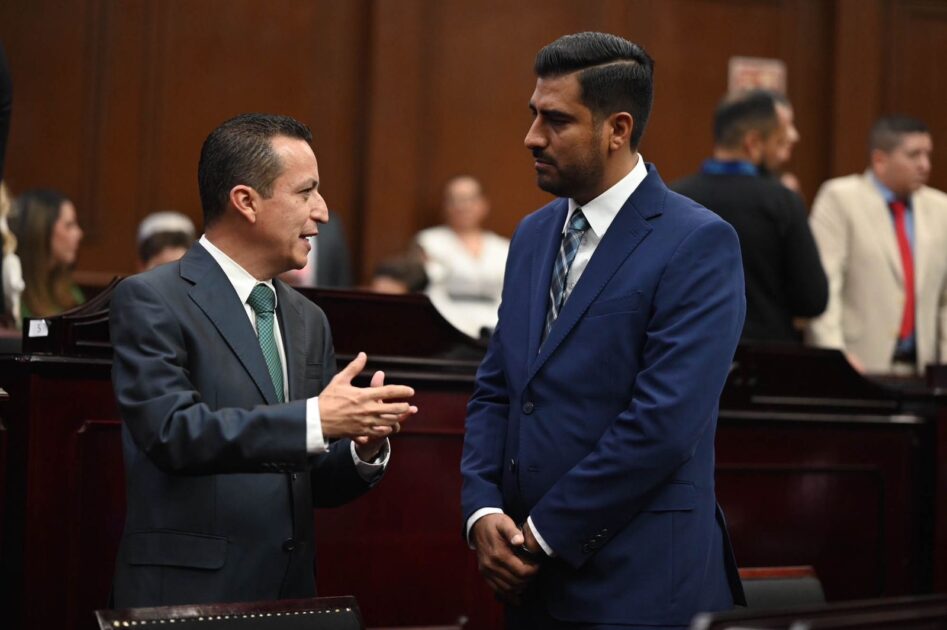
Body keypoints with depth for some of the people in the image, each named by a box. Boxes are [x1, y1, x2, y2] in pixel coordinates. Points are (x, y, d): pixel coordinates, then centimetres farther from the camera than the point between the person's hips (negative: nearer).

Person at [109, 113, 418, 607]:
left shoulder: (307, 320, 13)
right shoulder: (150, 301, -6)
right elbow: (171, 429, -20)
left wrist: (363, 450, -6)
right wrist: (317, 420, -25)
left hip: (288, 591, 6)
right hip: (187, 596, -6)